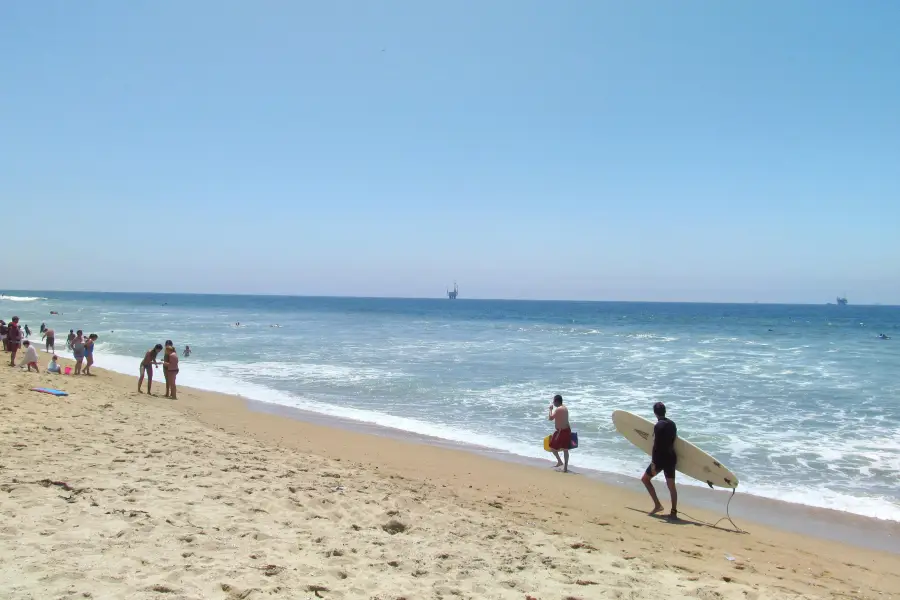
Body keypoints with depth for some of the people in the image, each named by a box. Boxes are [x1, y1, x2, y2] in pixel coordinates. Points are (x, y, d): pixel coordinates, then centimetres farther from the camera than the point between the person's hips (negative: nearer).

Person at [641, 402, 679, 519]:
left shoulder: (658, 426, -16)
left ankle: (657, 505, 5)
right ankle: (674, 512, 10)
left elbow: (656, 445, -20)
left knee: (645, 479, 11)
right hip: (671, 457, 7)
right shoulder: (672, 424, 6)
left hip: (660, 458, -7)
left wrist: (653, 462, -18)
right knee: (671, 485, 10)